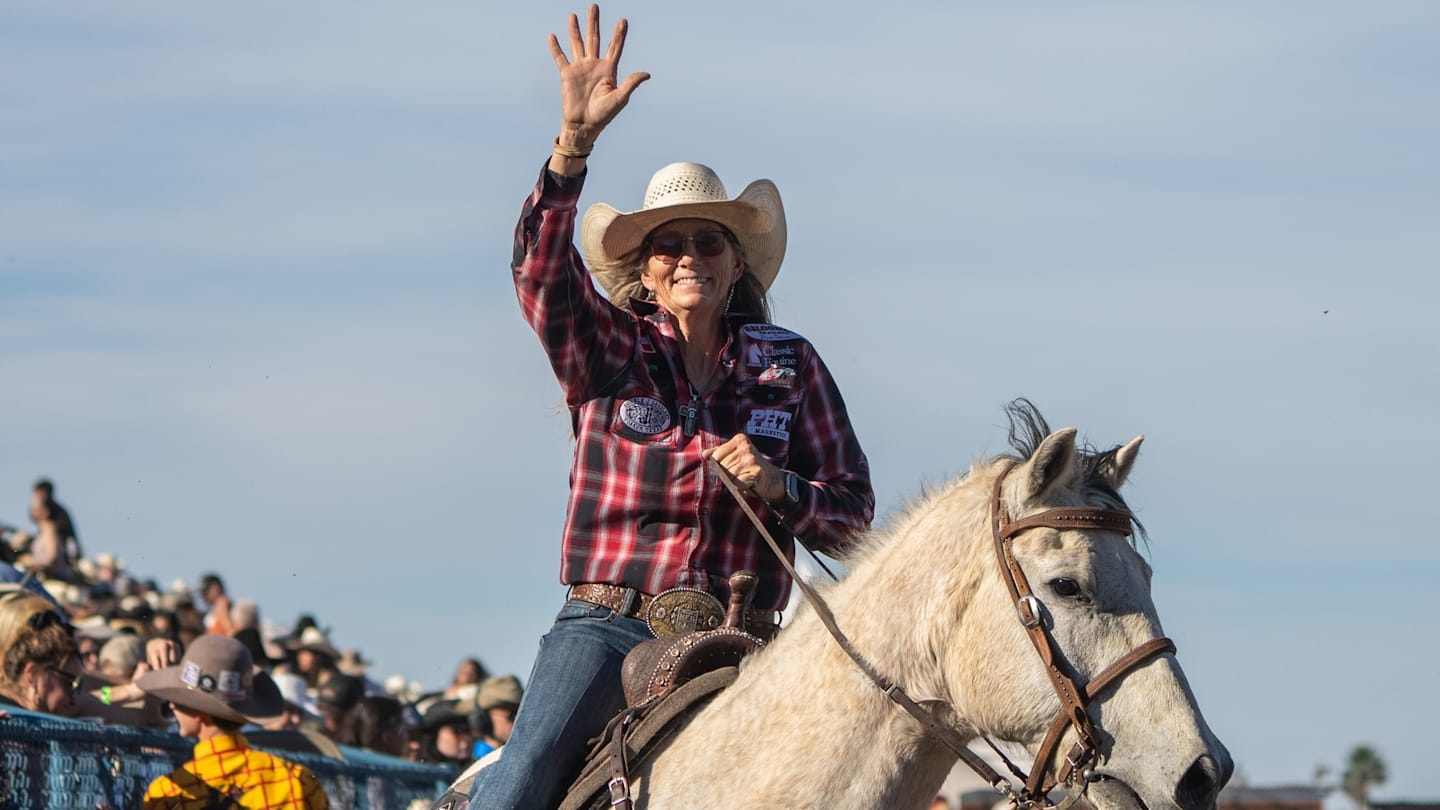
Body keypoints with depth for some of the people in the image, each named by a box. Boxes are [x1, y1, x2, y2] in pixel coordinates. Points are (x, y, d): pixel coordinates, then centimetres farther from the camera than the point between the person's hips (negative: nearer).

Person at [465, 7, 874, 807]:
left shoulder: (788, 366, 11)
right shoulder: (605, 351, 7)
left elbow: (852, 511, 11)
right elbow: (539, 267, -14)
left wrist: (780, 489, -11)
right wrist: (574, 142, -27)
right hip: (608, 622, -1)